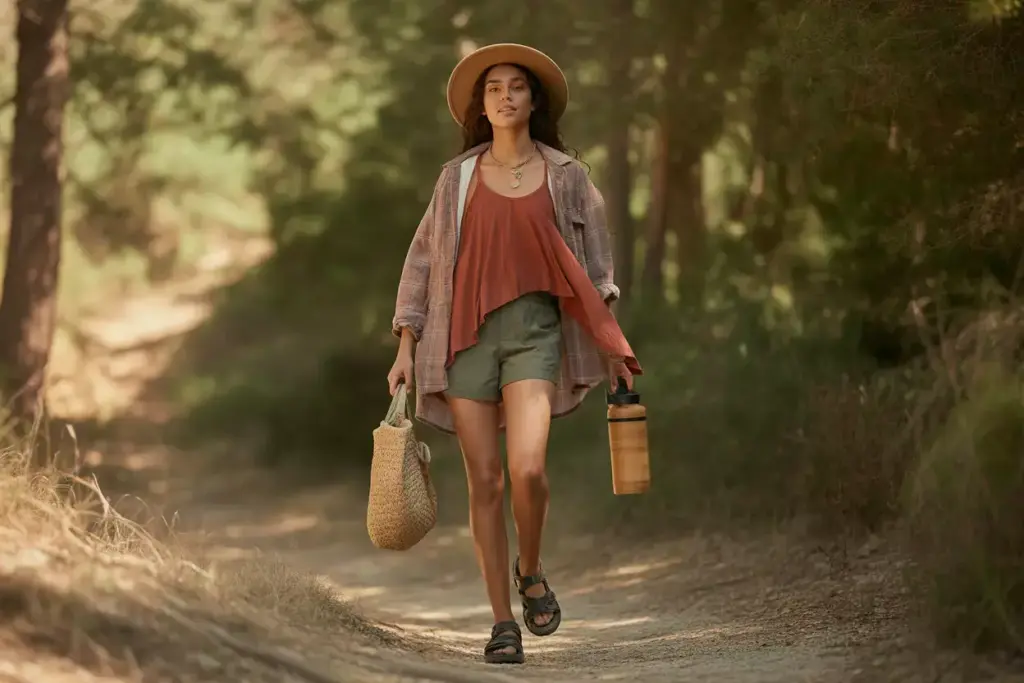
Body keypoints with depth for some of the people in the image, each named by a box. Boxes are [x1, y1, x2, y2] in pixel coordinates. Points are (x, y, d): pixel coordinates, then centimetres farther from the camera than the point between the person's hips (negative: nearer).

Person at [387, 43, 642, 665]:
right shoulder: (459, 176, 9)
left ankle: (531, 571, 9)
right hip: (465, 332, 1)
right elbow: (424, 261, 11)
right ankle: (504, 623, 7)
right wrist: (407, 346, 5)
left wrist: (612, 345, 7)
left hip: (535, 329, -1)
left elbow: (594, 263, 12)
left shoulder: (565, 175, 8)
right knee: (485, 481, -1)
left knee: (528, 470, -21)